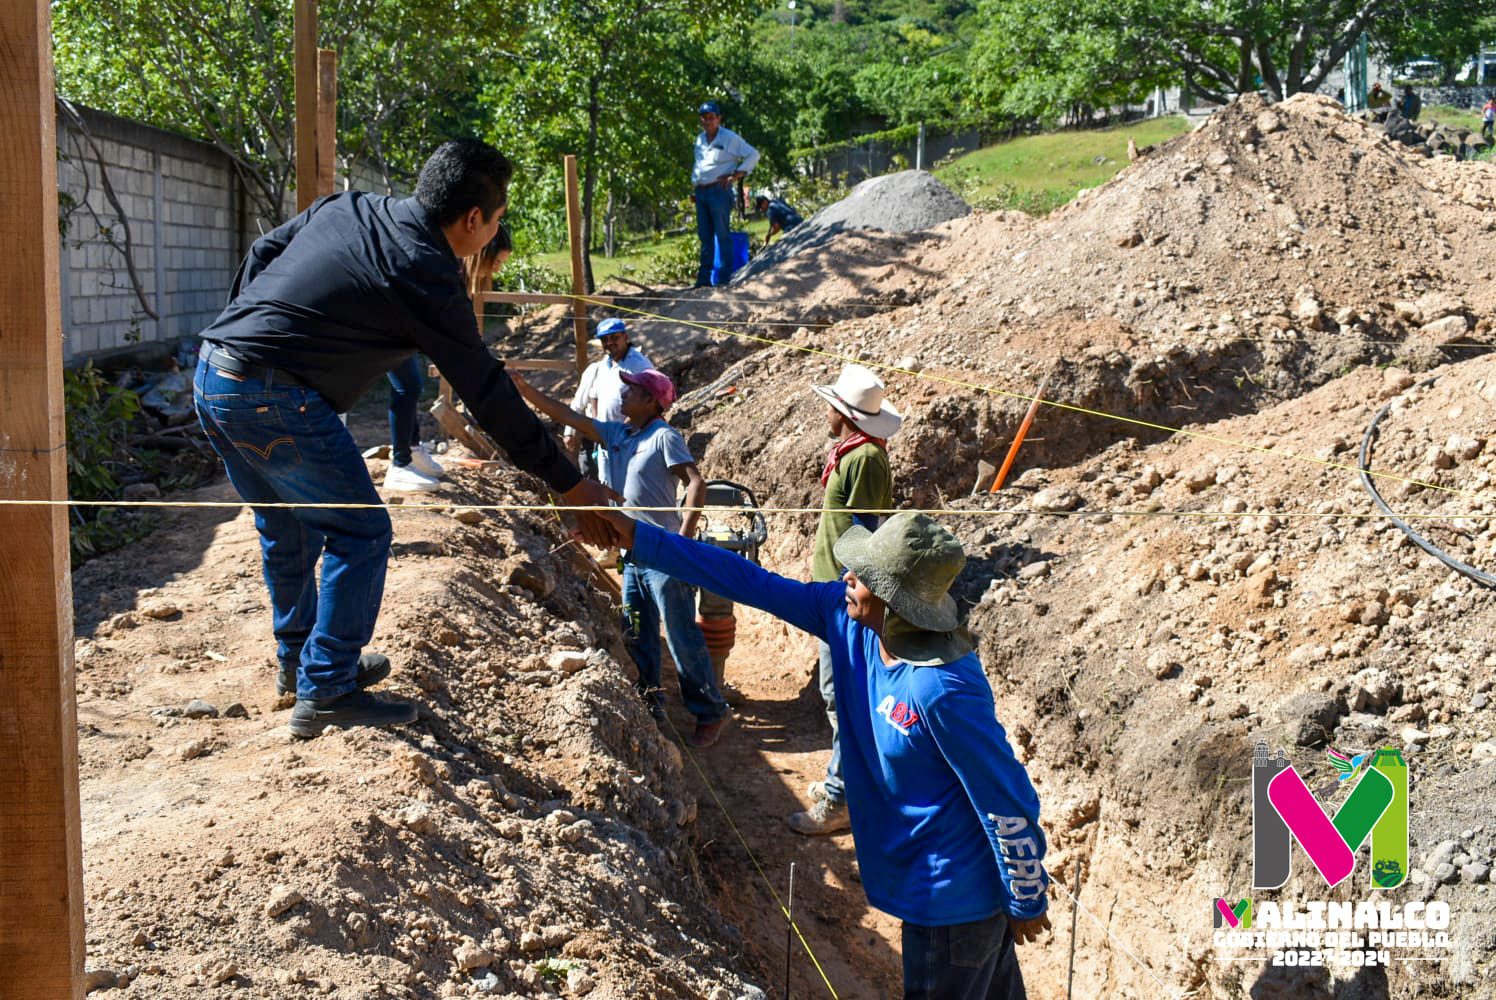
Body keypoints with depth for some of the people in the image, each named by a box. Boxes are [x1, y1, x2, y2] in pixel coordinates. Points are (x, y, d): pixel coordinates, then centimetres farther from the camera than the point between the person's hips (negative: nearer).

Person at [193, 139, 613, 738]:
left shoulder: (347, 208, 10)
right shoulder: (427, 278, -12)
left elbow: (261, 254, 20)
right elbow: (489, 396, -10)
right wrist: (572, 486, -4)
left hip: (211, 374, 9)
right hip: (274, 401, -9)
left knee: (287, 529, 23)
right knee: (360, 532, 3)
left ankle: (298, 661, 40)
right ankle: (325, 694, 6)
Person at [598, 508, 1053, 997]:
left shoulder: (941, 690, -34)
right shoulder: (847, 617, -11)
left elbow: (1009, 801, -25)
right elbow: (752, 583, -5)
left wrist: (1028, 903, -12)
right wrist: (641, 539, -6)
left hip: (954, 897, -8)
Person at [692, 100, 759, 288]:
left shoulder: (729, 138, -4)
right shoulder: (700, 139, 17)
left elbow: (753, 155, -4)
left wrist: (735, 176, -11)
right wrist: (695, 188, 16)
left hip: (719, 190, -7)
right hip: (701, 192, 7)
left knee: (722, 234, -7)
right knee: (704, 236, 8)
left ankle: (726, 277, -6)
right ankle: (704, 278, 11)